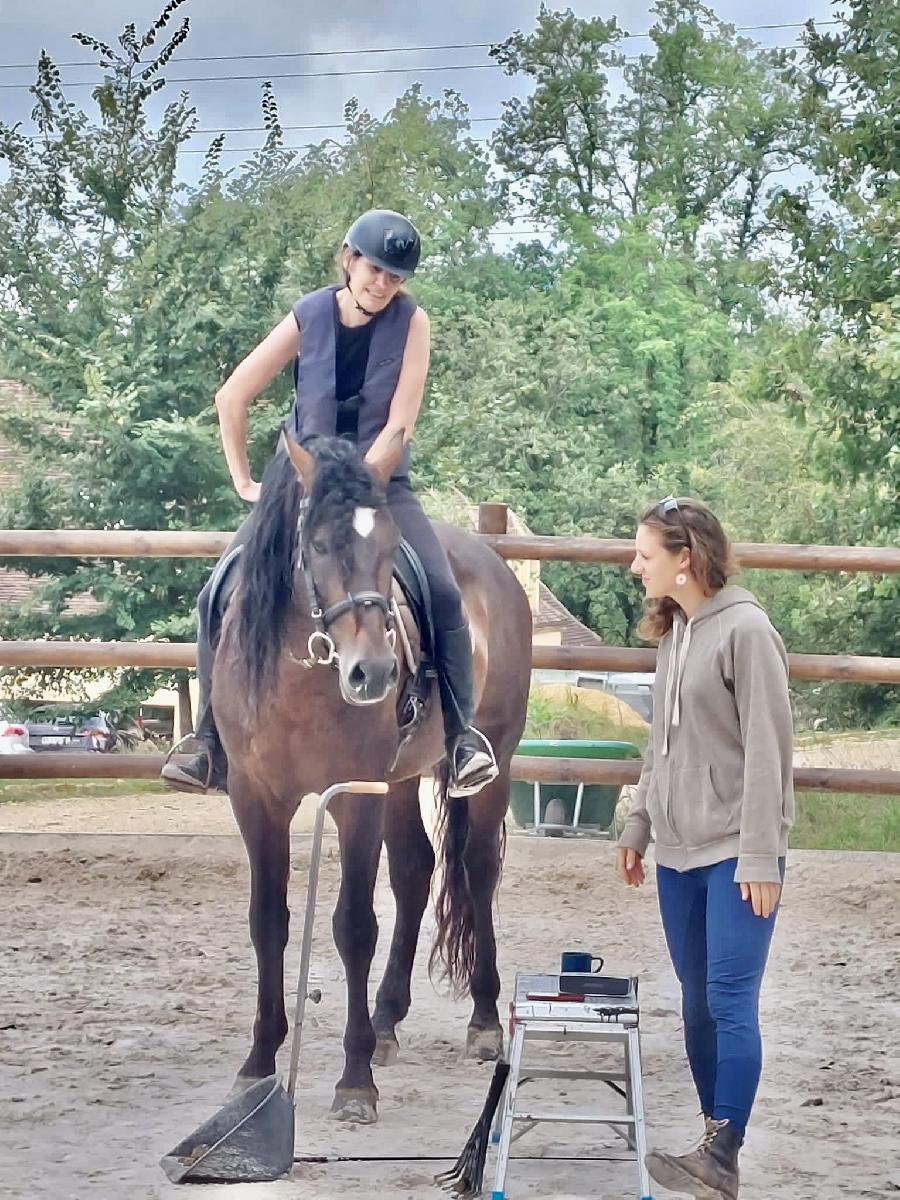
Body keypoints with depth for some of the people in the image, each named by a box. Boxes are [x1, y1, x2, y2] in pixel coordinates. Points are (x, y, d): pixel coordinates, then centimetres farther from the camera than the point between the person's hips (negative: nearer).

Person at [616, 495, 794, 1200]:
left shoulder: (744, 629, -12)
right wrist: (637, 826, 18)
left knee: (730, 1001, -9)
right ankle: (716, 1142, 15)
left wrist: (760, 857, -17)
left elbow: (767, 751, -15)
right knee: (697, 1001, 9)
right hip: (680, 851, 8)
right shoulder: (673, 633, 12)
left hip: (735, 852, -8)